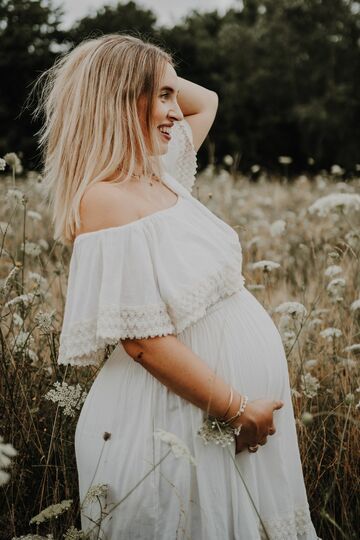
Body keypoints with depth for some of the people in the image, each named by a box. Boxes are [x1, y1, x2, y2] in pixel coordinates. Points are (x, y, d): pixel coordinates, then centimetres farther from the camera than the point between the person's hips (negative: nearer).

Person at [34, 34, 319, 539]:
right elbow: (143, 339, -24)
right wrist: (237, 408, -18)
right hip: (182, 418, -9)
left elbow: (206, 101, 24)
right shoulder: (108, 201, -20)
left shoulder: (159, 176, 6)